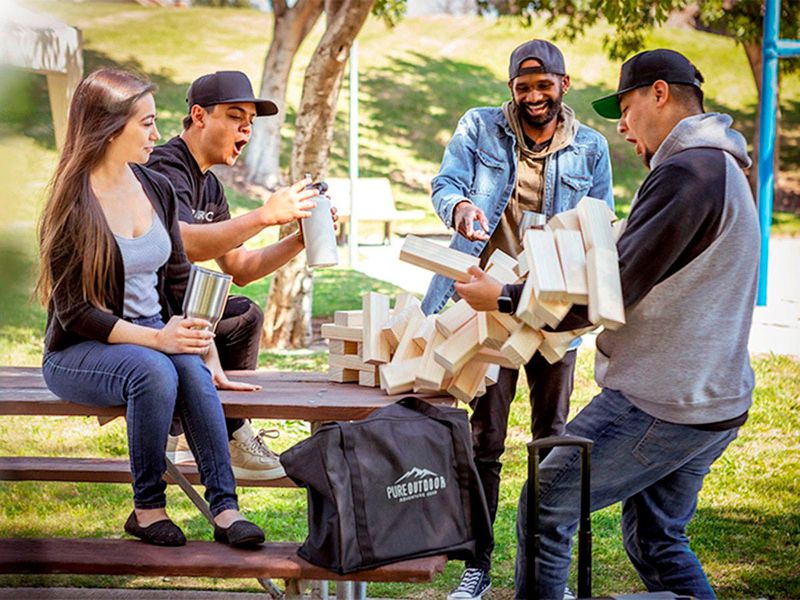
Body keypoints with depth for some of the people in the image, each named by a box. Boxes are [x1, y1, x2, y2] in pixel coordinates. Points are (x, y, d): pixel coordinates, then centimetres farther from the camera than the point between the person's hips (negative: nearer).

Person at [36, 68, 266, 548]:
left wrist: (194, 329, -7)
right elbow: (75, 312, -16)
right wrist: (155, 338, -27)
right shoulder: (72, 207, -12)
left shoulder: (157, 189, 7)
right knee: (153, 370, -35)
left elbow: (180, 279, 12)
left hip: (154, 335, 5)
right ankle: (148, 509, -20)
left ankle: (225, 508, -32)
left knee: (190, 365, -30)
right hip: (79, 353, -5)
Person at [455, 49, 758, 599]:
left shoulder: (686, 172, -18)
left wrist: (505, 299, -12)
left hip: (657, 406, -10)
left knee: (546, 506, 1)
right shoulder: (721, 169, 16)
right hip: (717, 401, 10)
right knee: (656, 542, 18)